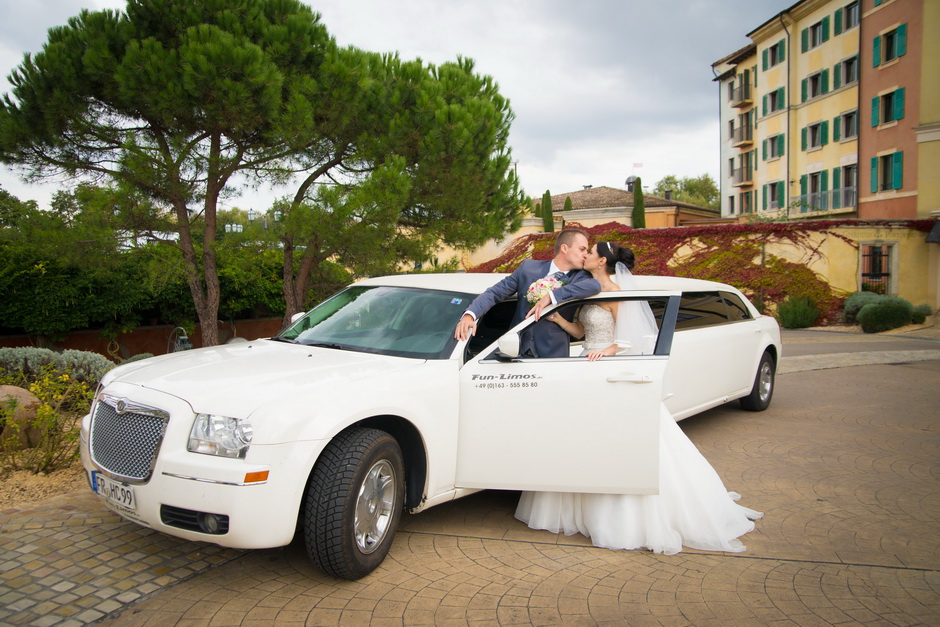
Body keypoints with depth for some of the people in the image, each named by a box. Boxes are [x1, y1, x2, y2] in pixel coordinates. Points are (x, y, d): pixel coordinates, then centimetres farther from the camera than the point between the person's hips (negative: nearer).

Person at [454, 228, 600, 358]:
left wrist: (551, 296, -25)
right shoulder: (529, 267, 5)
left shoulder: (580, 277, 2)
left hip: (551, 354, 0)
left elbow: (594, 285, -20)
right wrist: (470, 315, -14)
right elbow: (495, 292, 2)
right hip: (517, 350, 0)